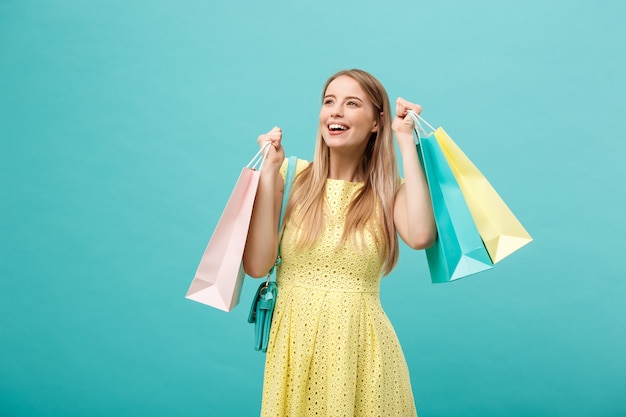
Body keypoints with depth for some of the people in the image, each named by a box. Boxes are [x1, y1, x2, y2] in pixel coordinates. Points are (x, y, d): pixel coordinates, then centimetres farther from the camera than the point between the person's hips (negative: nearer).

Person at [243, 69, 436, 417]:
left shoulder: (388, 190, 0)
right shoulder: (292, 177, -1)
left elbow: (420, 237, -24)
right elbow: (257, 265, -11)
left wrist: (406, 141, -15)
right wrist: (269, 170, -11)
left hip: (361, 347, 0)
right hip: (295, 344, 1)